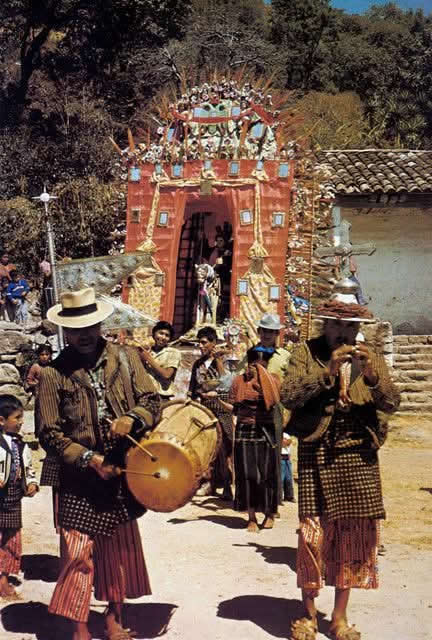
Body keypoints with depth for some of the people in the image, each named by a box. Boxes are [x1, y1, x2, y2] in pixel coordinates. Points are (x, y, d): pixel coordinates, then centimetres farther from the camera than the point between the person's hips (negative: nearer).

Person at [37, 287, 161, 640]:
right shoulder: (54, 373, -9)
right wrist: (89, 459, -17)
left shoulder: (125, 357, -1)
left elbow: (152, 399, 1)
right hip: (80, 479, -3)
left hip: (123, 472, 4)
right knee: (78, 552, -4)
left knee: (121, 549, 15)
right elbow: (50, 434, -8)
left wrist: (132, 419, -20)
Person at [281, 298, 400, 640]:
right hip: (316, 454, -3)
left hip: (359, 456, 3)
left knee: (354, 533, 5)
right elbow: (289, 396, -9)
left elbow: (392, 403, 2)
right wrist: (327, 371, -18)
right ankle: (308, 612, 13)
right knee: (314, 532, -5)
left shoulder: (372, 359, 12)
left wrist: (373, 376, -16)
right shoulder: (306, 353, 4)